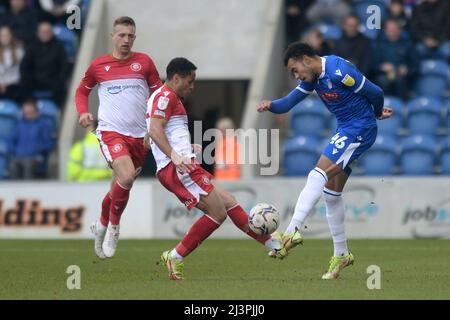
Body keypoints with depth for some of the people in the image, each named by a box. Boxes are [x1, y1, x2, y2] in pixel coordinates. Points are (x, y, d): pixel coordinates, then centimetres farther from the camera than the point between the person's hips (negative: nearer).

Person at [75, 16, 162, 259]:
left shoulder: (144, 62, 5)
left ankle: (102, 225, 38)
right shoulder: (98, 65, 4)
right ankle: (113, 226, -7)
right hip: (110, 132, -3)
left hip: (139, 135, 3)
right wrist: (83, 112, 0)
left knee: (120, 188, 12)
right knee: (126, 176, -27)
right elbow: (82, 91, 19)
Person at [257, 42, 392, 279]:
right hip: (344, 129, 10)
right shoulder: (313, 77, 7)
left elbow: (375, 93, -15)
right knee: (331, 193, 11)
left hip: (360, 130, -10)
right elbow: (289, 102, 6)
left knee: (318, 176, -21)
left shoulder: (338, 71, -21)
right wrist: (270, 105, -16)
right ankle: (341, 255, 19)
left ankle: (293, 231, -30)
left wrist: (378, 113, 6)